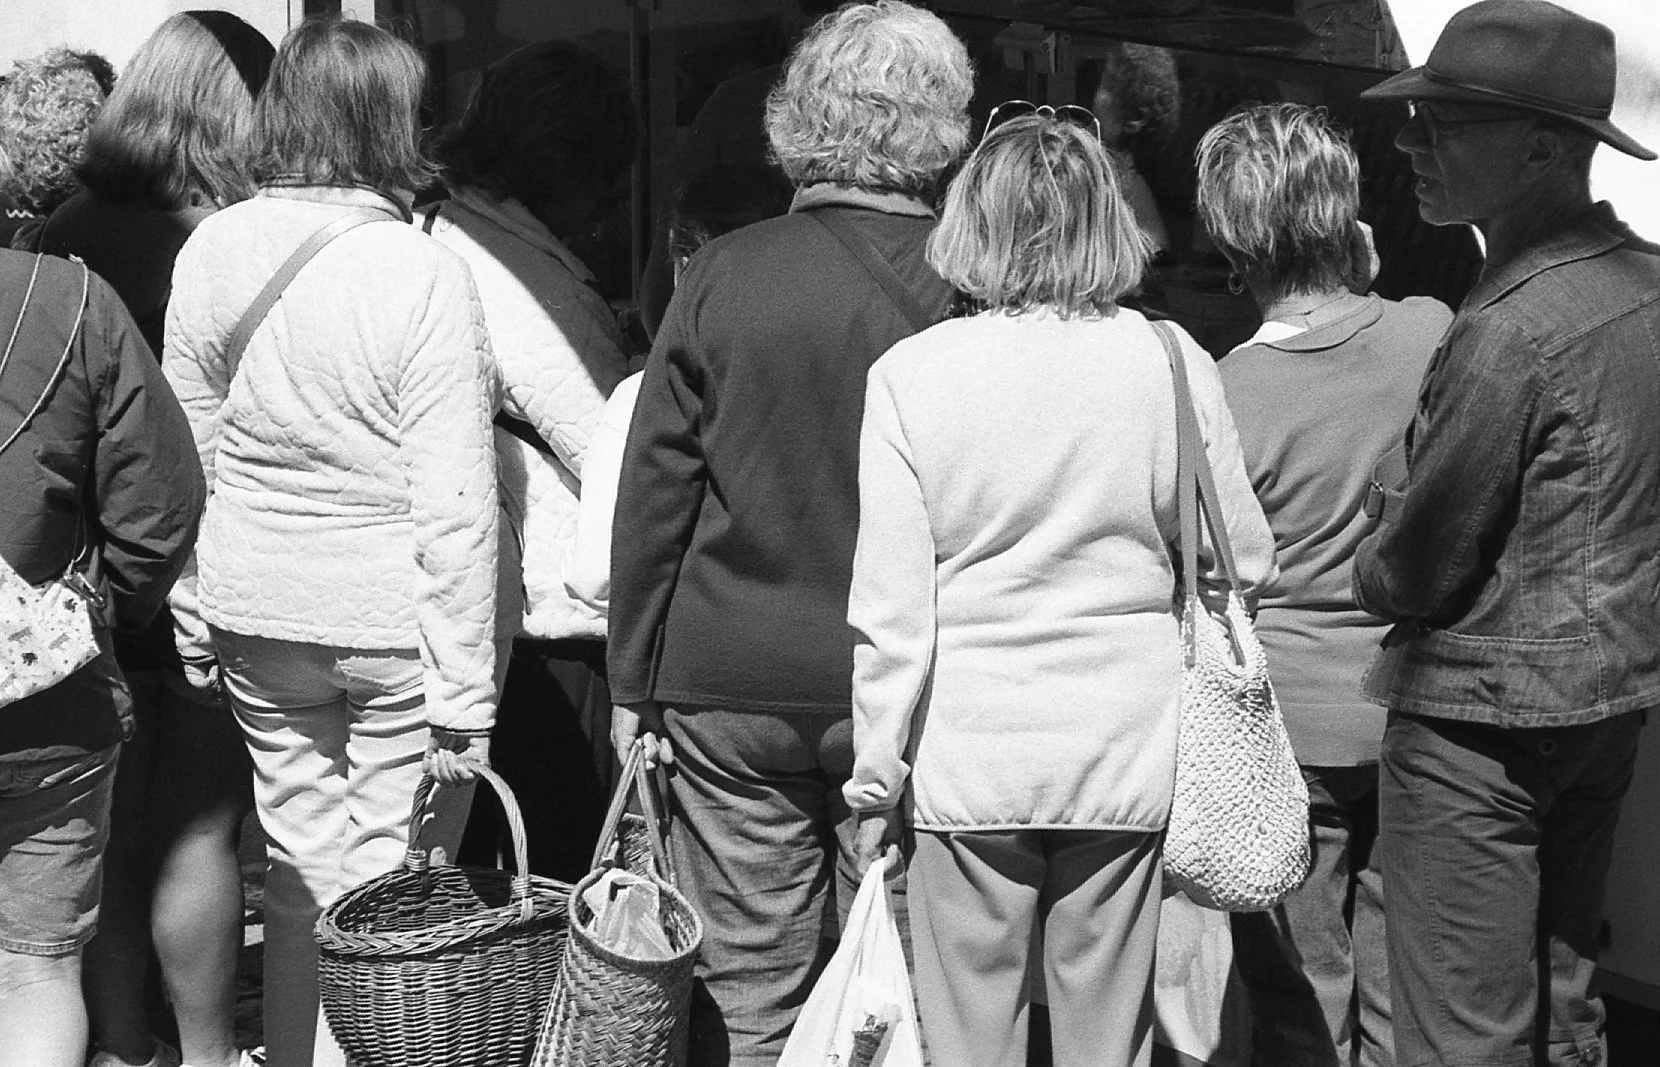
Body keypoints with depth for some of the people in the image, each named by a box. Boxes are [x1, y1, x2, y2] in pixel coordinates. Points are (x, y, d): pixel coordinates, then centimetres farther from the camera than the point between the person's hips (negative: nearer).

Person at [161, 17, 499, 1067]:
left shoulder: (210, 250, -1)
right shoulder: (423, 273, -17)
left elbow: (187, 460, 6)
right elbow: (454, 505, -17)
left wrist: (196, 626, 15)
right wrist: (464, 690, -12)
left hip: (258, 618, 5)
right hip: (397, 624, -5)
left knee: (303, 869, 19)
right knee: (394, 884, 8)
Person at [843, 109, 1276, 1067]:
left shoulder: (910, 374, -7)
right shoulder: (1172, 365, -4)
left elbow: (890, 608, -7)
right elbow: (1246, 564, 3)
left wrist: (878, 773, 2)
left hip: (967, 762, -1)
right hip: (1128, 756, 1)